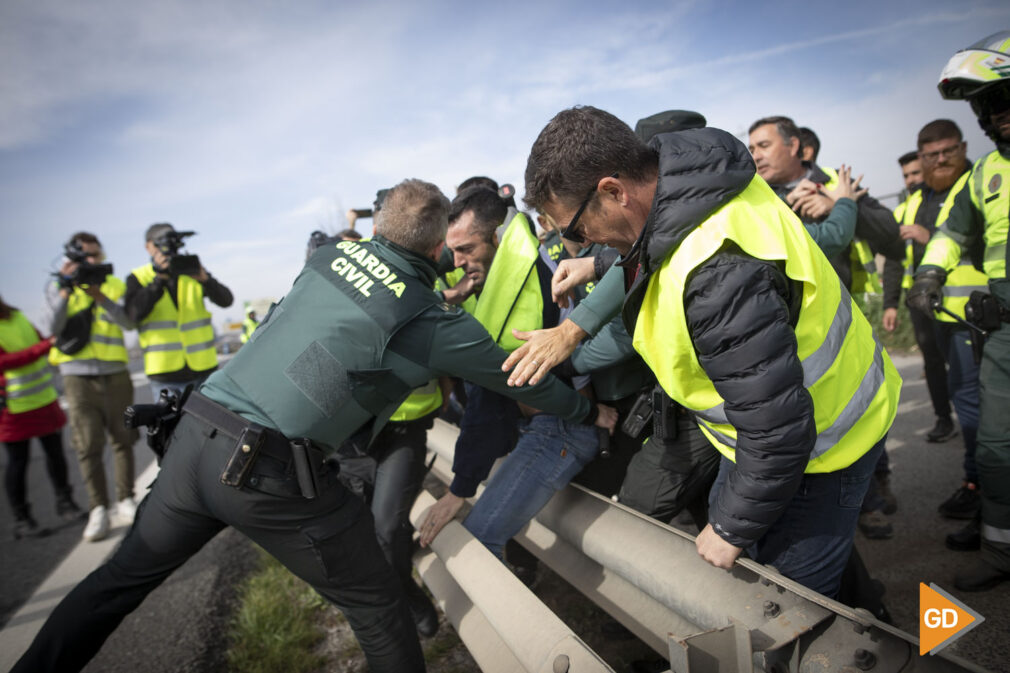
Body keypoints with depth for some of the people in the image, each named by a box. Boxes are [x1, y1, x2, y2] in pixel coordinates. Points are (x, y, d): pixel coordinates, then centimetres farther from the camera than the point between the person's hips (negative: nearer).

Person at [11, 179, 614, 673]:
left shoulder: (333, 254, 9)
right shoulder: (435, 323, -6)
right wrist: (592, 411, 23)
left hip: (197, 430, 6)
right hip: (269, 472, -6)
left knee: (123, 577, 27)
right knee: (378, 607, 12)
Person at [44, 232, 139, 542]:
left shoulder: (115, 285, 6)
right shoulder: (57, 287, 8)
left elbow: (128, 322, -10)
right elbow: (53, 327, -7)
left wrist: (99, 295, -22)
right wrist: (65, 290, -15)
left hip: (115, 375, 0)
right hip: (78, 377, 0)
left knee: (122, 439, 3)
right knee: (88, 446, 0)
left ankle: (125, 503, 14)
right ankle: (98, 511, 7)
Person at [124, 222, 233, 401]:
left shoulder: (192, 271, 8)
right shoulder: (138, 278, 5)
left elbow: (225, 300, -4)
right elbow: (134, 314, -13)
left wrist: (204, 279, -23)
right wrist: (159, 280, -20)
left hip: (203, 369, 2)